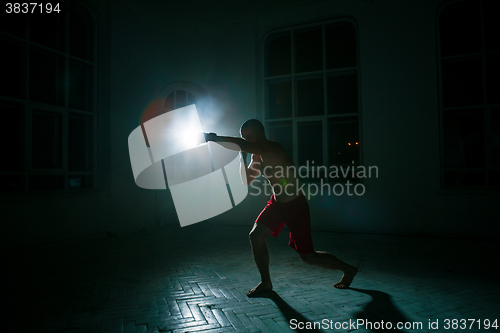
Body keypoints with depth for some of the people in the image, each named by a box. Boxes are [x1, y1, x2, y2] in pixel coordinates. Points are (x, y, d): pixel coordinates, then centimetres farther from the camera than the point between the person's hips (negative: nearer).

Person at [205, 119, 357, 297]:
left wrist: (216, 138, -33)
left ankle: (348, 269, 27)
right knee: (256, 236, -5)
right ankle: (266, 283, 14)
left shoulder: (272, 149, -25)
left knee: (308, 256, 2)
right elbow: (247, 180, 11)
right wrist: (243, 156, 0)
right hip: (277, 203, 8)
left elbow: (243, 145, -40)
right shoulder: (257, 156, 4)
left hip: (296, 206, -8)